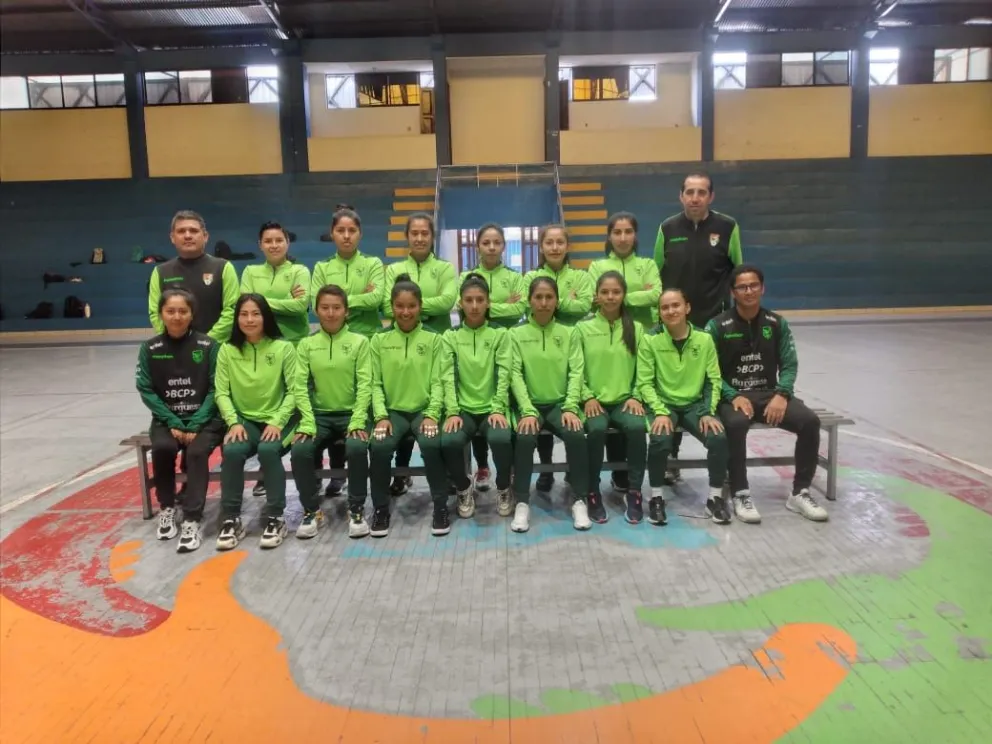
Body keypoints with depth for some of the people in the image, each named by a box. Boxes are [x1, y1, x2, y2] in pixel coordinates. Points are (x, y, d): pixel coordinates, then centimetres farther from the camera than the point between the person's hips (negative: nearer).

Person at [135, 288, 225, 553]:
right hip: (167, 419, 2)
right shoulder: (150, 348, 0)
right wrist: (173, 423, -13)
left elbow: (215, 389, -6)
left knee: (197, 451, -30)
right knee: (162, 448, -28)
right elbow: (146, 390, -2)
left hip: (204, 419, -2)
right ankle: (167, 508, -4)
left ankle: (191, 521, -22)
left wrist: (195, 425, -16)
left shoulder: (208, 345, -5)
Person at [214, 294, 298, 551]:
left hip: (278, 420, -2)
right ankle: (231, 520, -13)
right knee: (231, 451, -28)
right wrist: (234, 422, -16)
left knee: (268, 450, -32)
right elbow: (222, 392, -1)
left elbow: (294, 390, -6)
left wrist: (277, 422, -17)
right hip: (245, 420, 2)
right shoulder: (227, 350, 3)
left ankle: (275, 518, -17)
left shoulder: (283, 348, -4)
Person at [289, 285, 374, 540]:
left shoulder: (359, 342, 1)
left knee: (357, 448, -31)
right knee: (299, 451, -24)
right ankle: (312, 510, -3)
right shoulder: (306, 344, 6)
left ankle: (356, 510, -10)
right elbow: (300, 387, -1)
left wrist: (357, 421, -17)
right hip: (319, 414, 2)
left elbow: (364, 385, -6)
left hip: (351, 413, -2)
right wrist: (308, 423, -14)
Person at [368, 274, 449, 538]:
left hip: (423, 410, -1)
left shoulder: (433, 340, 6)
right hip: (393, 410, 1)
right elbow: (376, 383, 4)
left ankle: (441, 506, -11)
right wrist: (381, 416, -11)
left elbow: (437, 382, 0)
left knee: (431, 444, -31)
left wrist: (432, 415, -14)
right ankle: (381, 508, -7)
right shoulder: (379, 340, 8)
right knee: (379, 446, -28)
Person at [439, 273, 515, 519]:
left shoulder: (499, 334, 6)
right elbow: (448, 377, -2)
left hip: (492, 408, -1)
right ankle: (464, 489, 2)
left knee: (501, 438, -32)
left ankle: (503, 489, -1)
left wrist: (498, 409, -15)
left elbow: (503, 375, -3)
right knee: (448, 441, -29)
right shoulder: (450, 336, 7)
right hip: (464, 409, 1)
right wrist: (452, 412, -14)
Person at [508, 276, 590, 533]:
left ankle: (579, 500, -11)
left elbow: (576, 372, -1)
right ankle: (522, 503, -15)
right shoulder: (516, 334, 4)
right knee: (524, 438, -31)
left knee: (577, 436, -28)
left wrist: (570, 408, -15)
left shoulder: (569, 333, 7)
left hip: (560, 403, 1)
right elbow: (515, 374, -5)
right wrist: (528, 411, -18)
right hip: (531, 405, -1)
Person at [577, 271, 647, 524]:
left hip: (624, 401, 2)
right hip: (594, 401, -1)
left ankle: (634, 492, -13)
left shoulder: (636, 328, 10)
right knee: (597, 429, -32)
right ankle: (593, 493, -15)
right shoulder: (583, 328, 5)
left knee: (637, 427, -30)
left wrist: (636, 397, -6)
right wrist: (588, 397, -11)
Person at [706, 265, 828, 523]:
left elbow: (789, 365, 5)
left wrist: (781, 394, -14)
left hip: (769, 393, 4)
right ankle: (740, 494, -21)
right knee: (736, 424, -37)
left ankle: (799, 493, -5)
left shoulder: (777, 323, 7)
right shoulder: (717, 326, -4)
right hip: (732, 396, -4)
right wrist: (734, 396, -21)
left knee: (810, 421, -20)